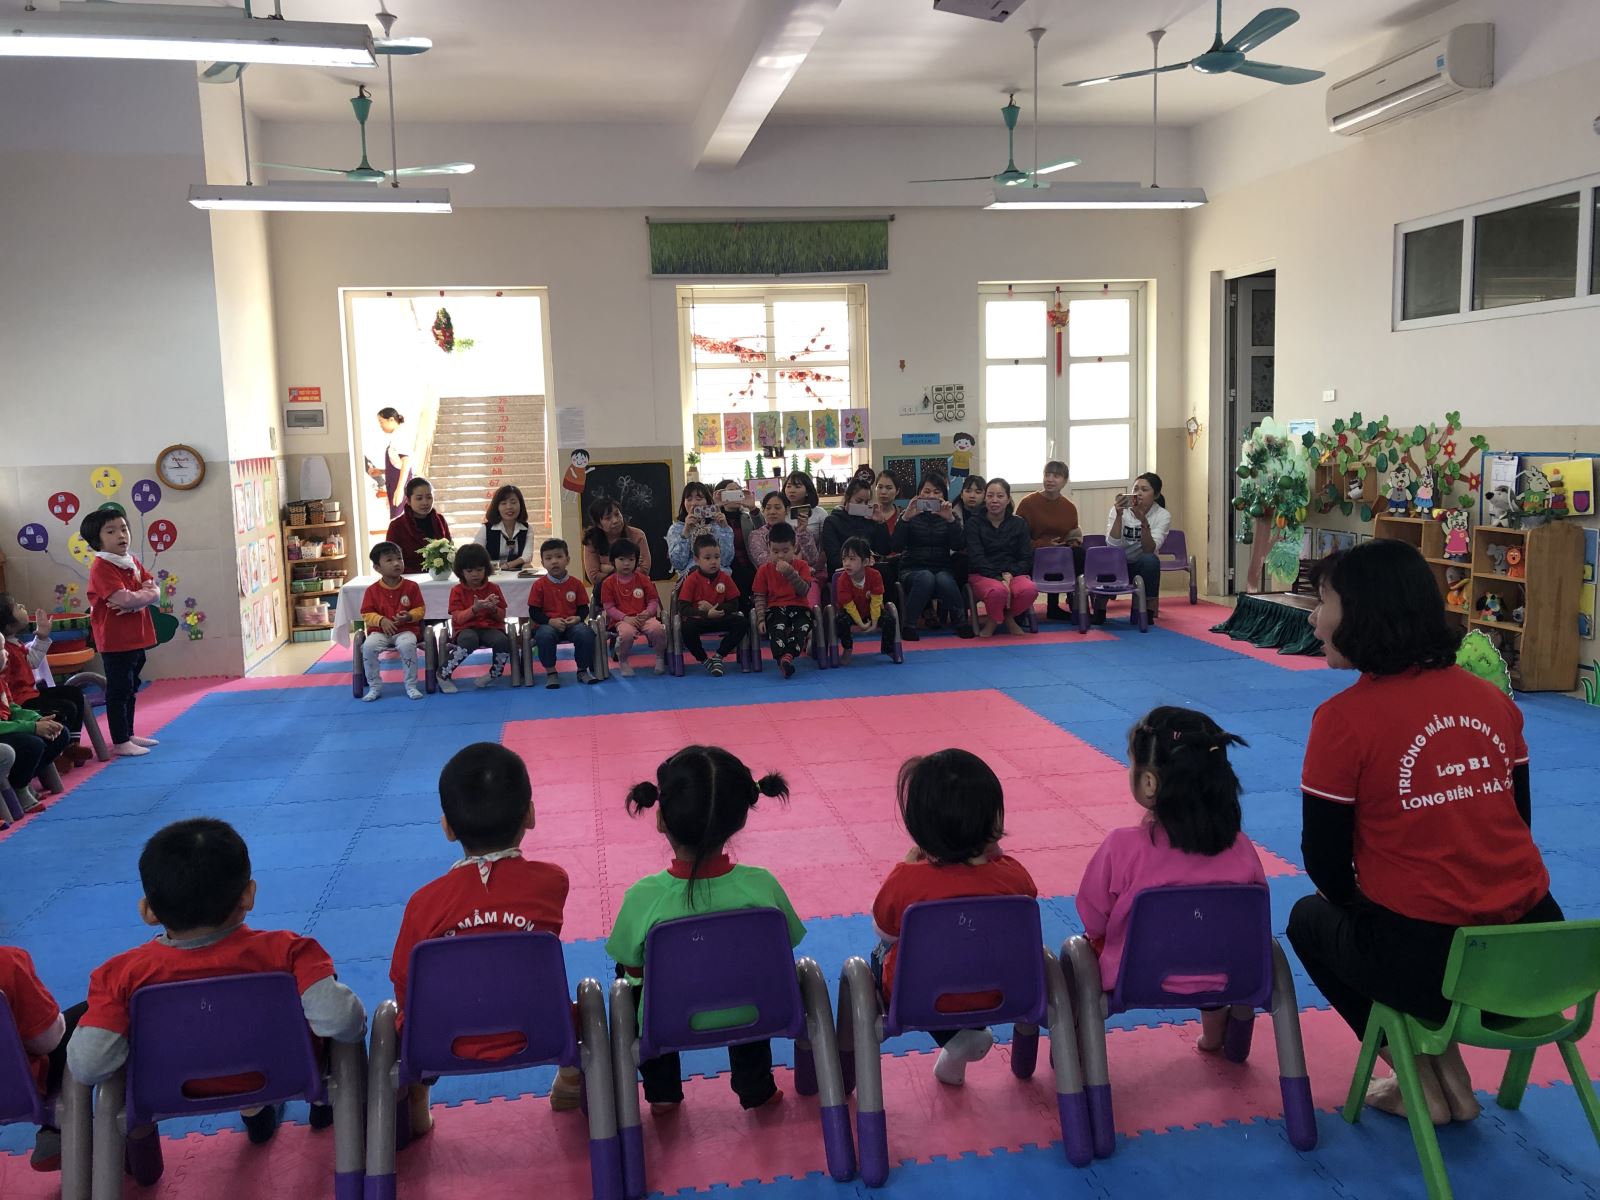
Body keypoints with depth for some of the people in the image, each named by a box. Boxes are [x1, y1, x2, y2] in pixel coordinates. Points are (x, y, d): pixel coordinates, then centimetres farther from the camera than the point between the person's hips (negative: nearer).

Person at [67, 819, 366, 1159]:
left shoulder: (123, 975, -29)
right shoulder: (284, 952, -32)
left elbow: (86, 1066, -31)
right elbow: (341, 1022, -40)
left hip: (180, 1093, 1)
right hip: (275, 1076, 0)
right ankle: (323, 1098, 46)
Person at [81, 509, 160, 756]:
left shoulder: (133, 562, 11)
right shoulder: (101, 567, -16)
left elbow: (154, 591, 2)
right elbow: (124, 598, -27)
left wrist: (134, 600, -16)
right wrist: (145, 595, -9)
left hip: (136, 637, 9)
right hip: (115, 640, -9)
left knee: (131, 688, 18)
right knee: (118, 689, -2)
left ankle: (128, 734, 29)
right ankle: (120, 742, 5)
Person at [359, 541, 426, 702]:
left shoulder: (411, 586, 1)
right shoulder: (372, 590, 1)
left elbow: (420, 609, 4)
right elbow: (367, 614, 2)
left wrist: (410, 616, -17)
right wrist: (381, 620, -17)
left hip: (406, 629, -1)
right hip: (380, 630, 1)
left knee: (407, 645, -35)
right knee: (368, 646, -28)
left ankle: (411, 685, -16)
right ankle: (375, 687, -9)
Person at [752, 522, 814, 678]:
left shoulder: (801, 566, 7)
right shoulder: (764, 570, 8)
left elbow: (804, 591, -7)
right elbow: (760, 597, 6)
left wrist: (790, 573, -20)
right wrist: (761, 619, -8)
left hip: (799, 607, 1)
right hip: (775, 608, 0)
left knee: (803, 626, -33)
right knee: (777, 627, -34)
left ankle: (787, 656, -46)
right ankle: (784, 659, -47)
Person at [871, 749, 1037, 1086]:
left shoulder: (904, 881, -28)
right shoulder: (1013, 875, -21)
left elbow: (885, 933, -8)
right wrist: (994, 854, -2)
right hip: (995, 994, 2)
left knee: (881, 956, 29)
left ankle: (954, 1036, 16)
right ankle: (966, 1034, 12)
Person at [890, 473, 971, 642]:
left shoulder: (949, 515, 11)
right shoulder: (911, 515, 6)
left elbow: (958, 546, -7)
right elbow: (896, 547, -10)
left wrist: (950, 519, -21)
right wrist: (906, 518, -21)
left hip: (942, 569, 1)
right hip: (912, 569, -1)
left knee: (944, 580, -34)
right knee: (926, 577, -35)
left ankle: (961, 623, -19)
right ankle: (908, 626, -27)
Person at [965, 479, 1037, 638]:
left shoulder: (1019, 524, 13)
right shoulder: (973, 524, 5)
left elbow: (1027, 558, 7)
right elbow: (976, 558, -7)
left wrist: (1010, 574, -14)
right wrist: (999, 579, -20)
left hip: (1013, 573, 2)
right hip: (982, 575, -2)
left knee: (1029, 590, -34)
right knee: (998, 591, -39)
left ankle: (1009, 617, 0)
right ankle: (991, 621, -4)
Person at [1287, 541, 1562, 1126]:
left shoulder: (1345, 717, -14)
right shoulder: (1494, 699, 4)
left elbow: (1324, 859, -7)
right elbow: (1512, 821, 13)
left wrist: (1355, 899, 14)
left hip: (1429, 959, -6)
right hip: (1535, 951, 6)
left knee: (1312, 919, 25)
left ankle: (1423, 1083, 22)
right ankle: (1449, 1075, 30)